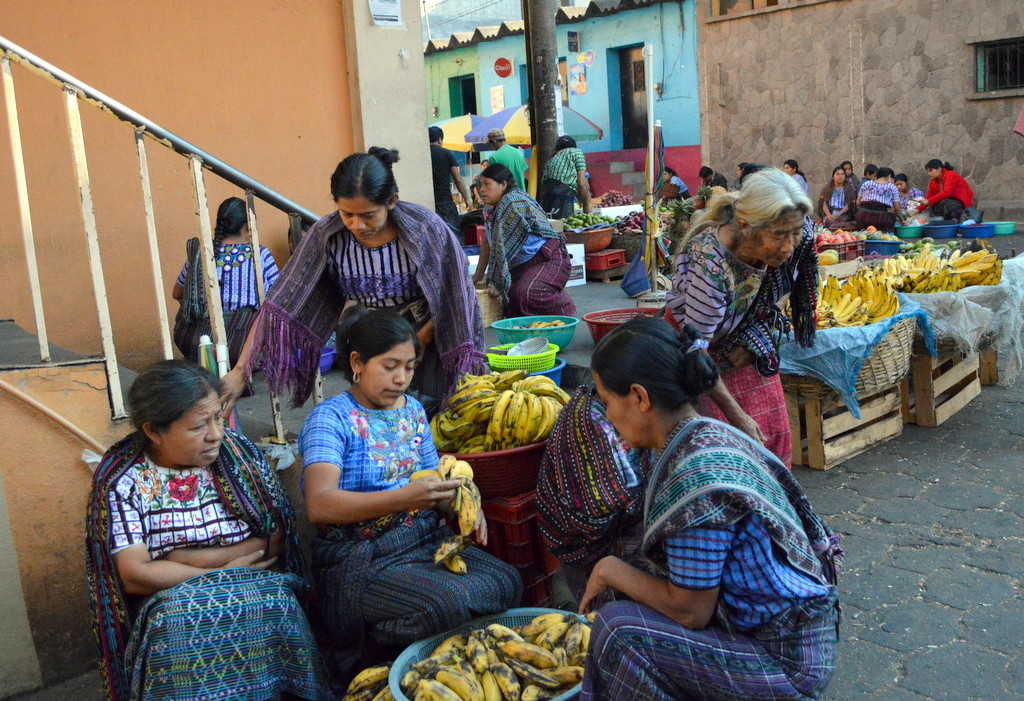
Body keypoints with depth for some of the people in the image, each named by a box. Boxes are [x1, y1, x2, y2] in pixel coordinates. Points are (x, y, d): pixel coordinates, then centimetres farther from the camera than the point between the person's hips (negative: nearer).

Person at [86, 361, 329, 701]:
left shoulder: (239, 451, 3)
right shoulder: (121, 479, -3)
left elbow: (277, 539, -1)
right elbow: (134, 576, -9)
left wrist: (193, 559, -10)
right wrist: (225, 571, -10)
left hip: (258, 593, 1)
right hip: (169, 604, -1)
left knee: (276, 607, -30)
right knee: (177, 632, -33)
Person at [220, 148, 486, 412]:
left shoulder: (425, 228, -24)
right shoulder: (326, 235, -20)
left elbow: (453, 297, -11)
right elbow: (280, 304, -21)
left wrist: (420, 341, -16)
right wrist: (240, 371, -27)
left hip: (429, 337, -1)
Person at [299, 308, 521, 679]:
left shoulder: (413, 410, 12)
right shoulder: (330, 418, -11)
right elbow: (319, 505, -25)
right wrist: (403, 498, -35)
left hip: (427, 539, 8)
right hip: (359, 561, -7)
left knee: (506, 582, -13)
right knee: (450, 603, -29)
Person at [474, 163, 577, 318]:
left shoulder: (513, 202, -21)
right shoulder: (490, 208, 11)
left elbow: (502, 246, -23)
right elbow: (487, 243, 15)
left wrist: (495, 282, -23)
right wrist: (478, 276, 14)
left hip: (549, 260, -10)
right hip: (524, 266, 10)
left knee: (527, 293, -33)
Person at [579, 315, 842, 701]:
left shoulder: (697, 479, -27)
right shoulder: (708, 435, 0)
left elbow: (690, 611, -20)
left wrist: (611, 570, -9)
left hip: (785, 662, -9)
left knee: (620, 629, -16)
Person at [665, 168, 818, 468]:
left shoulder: (801, 238, -21)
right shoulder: (710, 262, -38)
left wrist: (757, 339, -7)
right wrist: (735, 414, -24)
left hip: (745, 343, 6)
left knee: (772, 431, 6)